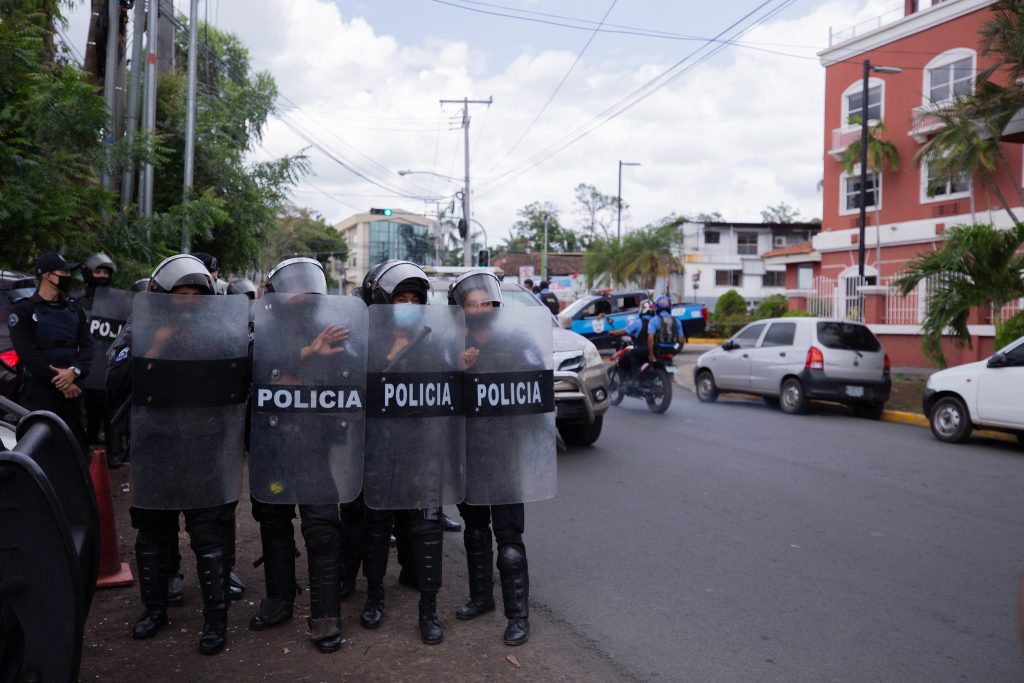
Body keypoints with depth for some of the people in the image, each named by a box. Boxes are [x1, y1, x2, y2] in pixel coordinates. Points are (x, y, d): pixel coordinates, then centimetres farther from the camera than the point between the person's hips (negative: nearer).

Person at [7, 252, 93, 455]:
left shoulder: (75, 309, 14)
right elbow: (28, 353, -10)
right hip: (38, 391, -5)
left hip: (71, 388, 5)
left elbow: (87, 345, 5)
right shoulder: (23, 310, -1)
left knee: (79, 447, 7)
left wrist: (74, 371, -14)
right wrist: (58, 379, -14)